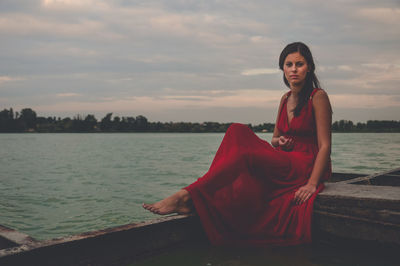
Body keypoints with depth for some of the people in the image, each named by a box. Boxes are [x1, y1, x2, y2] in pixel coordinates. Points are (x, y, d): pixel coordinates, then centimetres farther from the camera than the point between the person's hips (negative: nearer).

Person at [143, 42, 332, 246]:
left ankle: (186, 197, -30)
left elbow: (325, 146, -11)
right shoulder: (285, 99, 15)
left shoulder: (318, 97, -5)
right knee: (238, 131, -16)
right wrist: (278, 141, -4)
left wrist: (312, 184, -22)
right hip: (282, 163, 7)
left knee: (244, 156, -32)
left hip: (306, 167, -6)